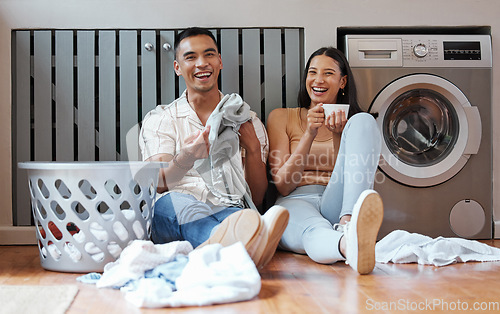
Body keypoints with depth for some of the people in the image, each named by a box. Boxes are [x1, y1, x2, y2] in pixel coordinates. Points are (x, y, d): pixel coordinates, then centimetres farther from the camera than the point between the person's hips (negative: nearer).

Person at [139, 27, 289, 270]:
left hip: (230, 212, 1)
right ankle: (232, 246, -65)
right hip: (174, 218, -1)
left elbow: (256, 198, 15)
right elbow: (158, 183, -2)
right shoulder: (158, 120, 16)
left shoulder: (248, 122, 20)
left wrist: (253, 149, -2)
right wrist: (185, 159, -24)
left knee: (245, 214, -34)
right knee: (175, 200, -36)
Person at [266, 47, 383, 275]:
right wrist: (309, 135, -6)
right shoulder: (282, 117, 16)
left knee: (363, 121, -19)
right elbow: (283, 185, 4)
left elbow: (351, 173, 7)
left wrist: (339, 136, -7)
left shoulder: (354, 121, 19)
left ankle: (348, 223, -42)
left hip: (337, 204, 2)